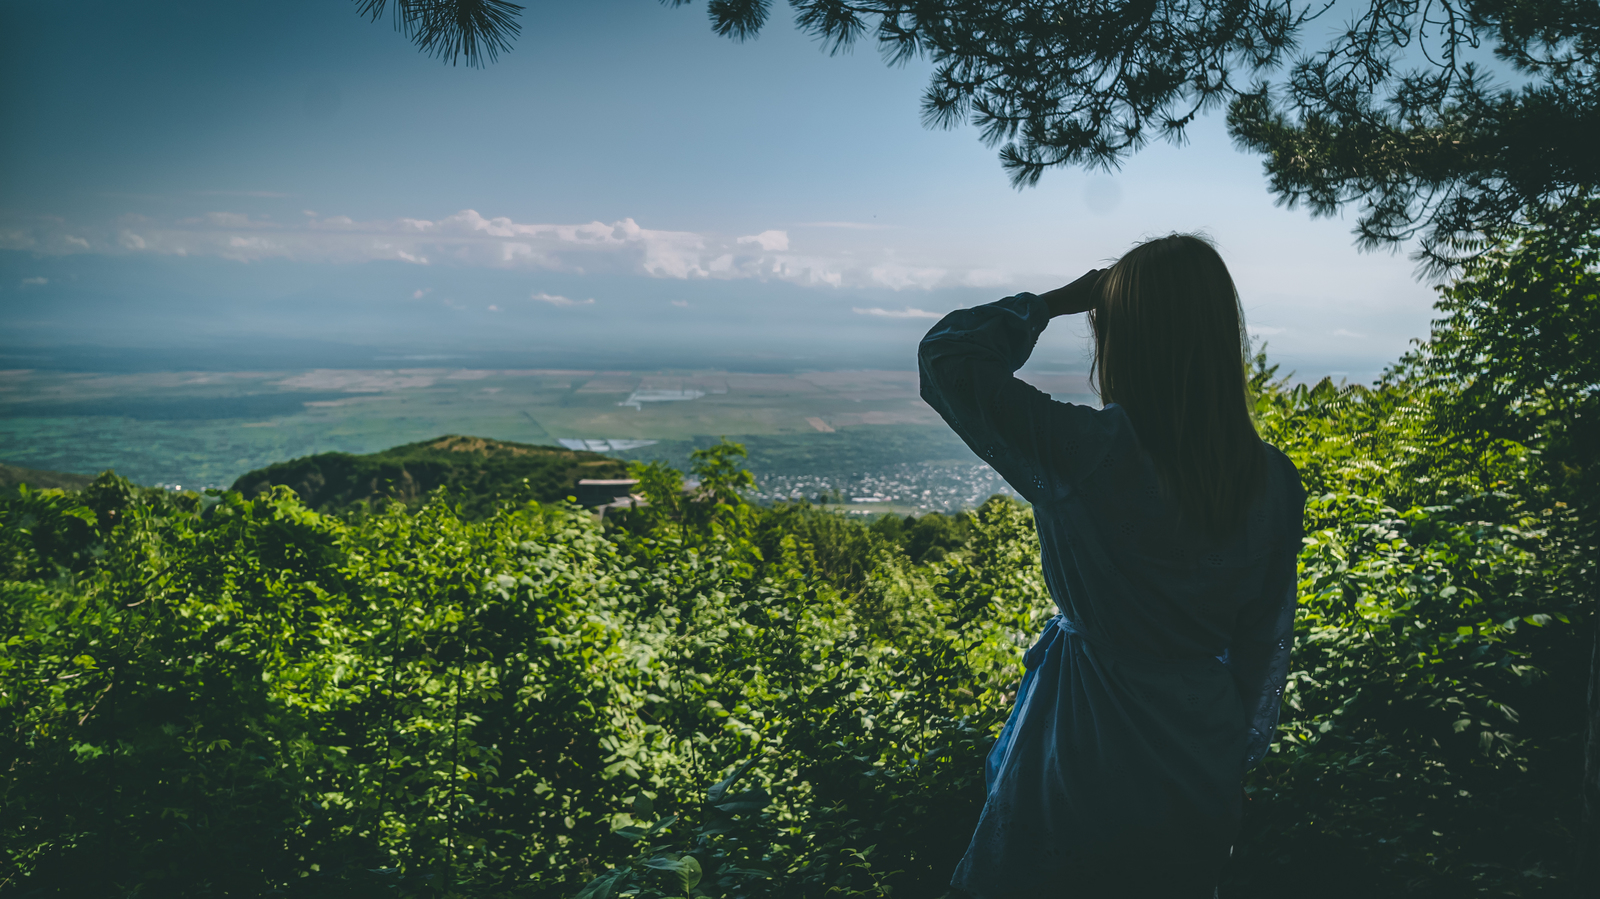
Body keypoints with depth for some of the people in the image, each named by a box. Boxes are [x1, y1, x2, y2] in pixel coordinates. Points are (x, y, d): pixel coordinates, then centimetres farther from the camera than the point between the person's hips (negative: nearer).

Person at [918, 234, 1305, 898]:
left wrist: (1055, 301, -8)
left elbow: (945, 355, -19)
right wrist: (1237, 753, 16)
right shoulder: (1275, 481, -9)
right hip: (1203, 763, 5)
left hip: (1088, 761, -5)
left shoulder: (1084, 456, -27)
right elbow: (1266, 639, 3)